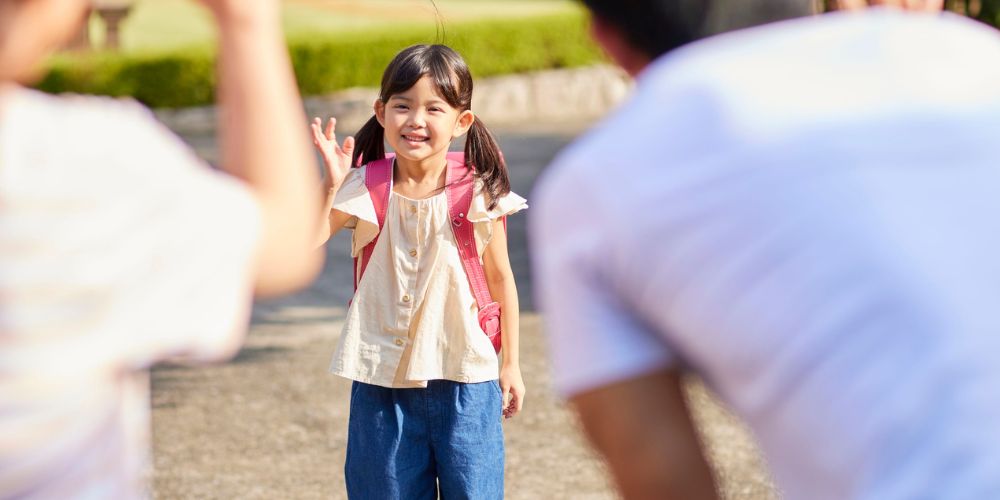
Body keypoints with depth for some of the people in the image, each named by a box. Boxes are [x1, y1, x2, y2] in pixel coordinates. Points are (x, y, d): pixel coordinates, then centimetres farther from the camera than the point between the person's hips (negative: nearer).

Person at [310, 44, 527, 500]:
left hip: (464, 379, -1)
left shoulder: (478, 194, -7)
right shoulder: (365, 190, -6)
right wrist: (329, 187, -29)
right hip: (382, 380, 1)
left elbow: (500, 279, 3)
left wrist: (511, 364, 6)